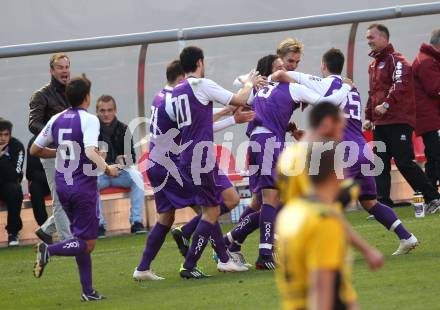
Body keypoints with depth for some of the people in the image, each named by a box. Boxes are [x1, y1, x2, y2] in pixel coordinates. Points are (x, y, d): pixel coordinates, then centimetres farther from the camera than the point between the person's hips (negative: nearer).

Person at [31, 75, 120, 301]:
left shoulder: (56, 120, 6)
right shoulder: (89, 120, -13)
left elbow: (35, 150, 11)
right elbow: (90, 152, -27)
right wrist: (107, 168, -13)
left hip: (62, 186, 7)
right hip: (83, 187, -7)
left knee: (81, 238, 16)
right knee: (88, 243, 0)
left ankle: (87, 290, 13)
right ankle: (49, 250, -23)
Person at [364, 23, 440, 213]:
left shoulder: (396, 60, -7)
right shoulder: (373, 65, 21)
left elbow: (401, 85, -22)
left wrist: (386, 104, -28)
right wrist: (368, 117, 20)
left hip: (399, 121, -9)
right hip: (380, 124, 9)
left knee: (404, 162, -12)